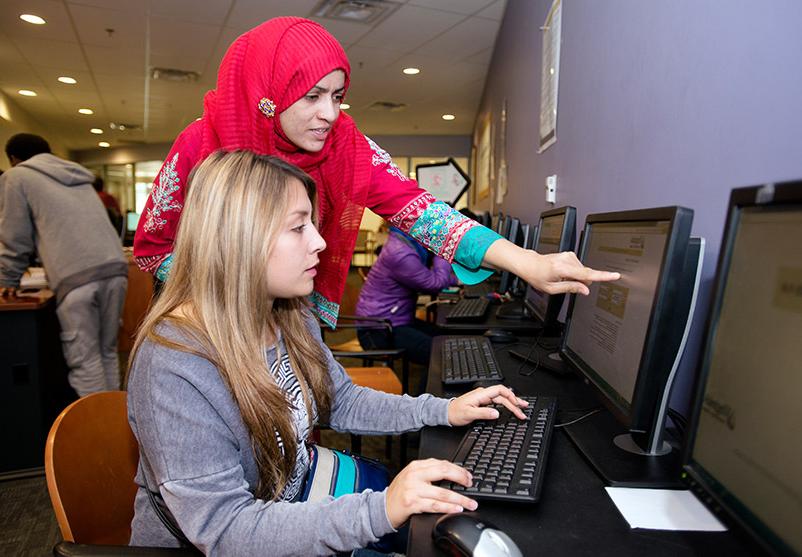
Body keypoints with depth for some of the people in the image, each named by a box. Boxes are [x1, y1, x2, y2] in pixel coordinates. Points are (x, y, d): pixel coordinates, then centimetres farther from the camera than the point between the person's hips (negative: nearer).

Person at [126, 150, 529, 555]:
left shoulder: (291, 318, -6)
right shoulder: (174, 369, -31)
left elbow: (342, 402, 6)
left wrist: (443, 410, -4)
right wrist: (380, 511, -37)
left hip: (292, 498, 7)